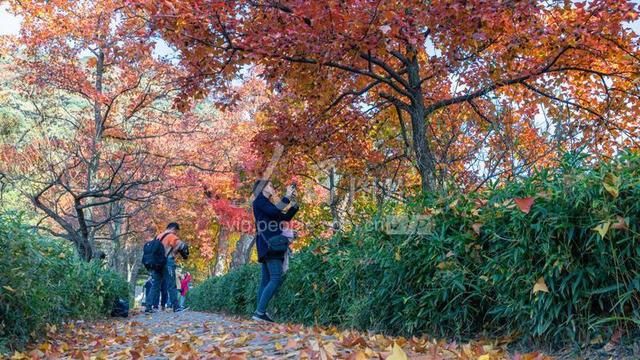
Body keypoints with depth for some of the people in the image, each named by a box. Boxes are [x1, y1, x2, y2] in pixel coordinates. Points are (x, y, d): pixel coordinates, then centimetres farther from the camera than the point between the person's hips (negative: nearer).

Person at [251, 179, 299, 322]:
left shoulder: (267, 203, 24)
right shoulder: (259, 200, -1)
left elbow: (286, 217, 24)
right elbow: (273, 212, -19)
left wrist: (294, 202, 15)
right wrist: (286, 197, -12)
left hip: (270, 245, 10)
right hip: (268, 244, -10)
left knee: (266, 280, 5)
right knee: (276, 278, -18)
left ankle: (260, 312, 2)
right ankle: (260, 311, -21)